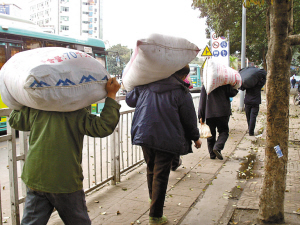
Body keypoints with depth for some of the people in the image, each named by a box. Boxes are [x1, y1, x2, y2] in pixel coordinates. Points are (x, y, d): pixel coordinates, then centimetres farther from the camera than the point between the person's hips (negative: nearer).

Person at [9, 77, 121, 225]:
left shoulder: (35, 110, 4)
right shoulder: (78, 113, -10)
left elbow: (14, 120, 22)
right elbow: (103, 127, -17)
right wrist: (111, 96, -10)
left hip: (34, 179, 4)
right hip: (66, 182, -3)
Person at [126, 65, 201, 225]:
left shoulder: (146, 84, 4)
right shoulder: (181, 91, -7)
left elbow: (130, 99, 15)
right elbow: (189, 119, -1)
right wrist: (195, 138, 14)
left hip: (144, 134, 5)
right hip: (167, 139, -5)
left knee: (151, 168, 24)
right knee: (161, 175, 3)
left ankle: (153, 199, 45)